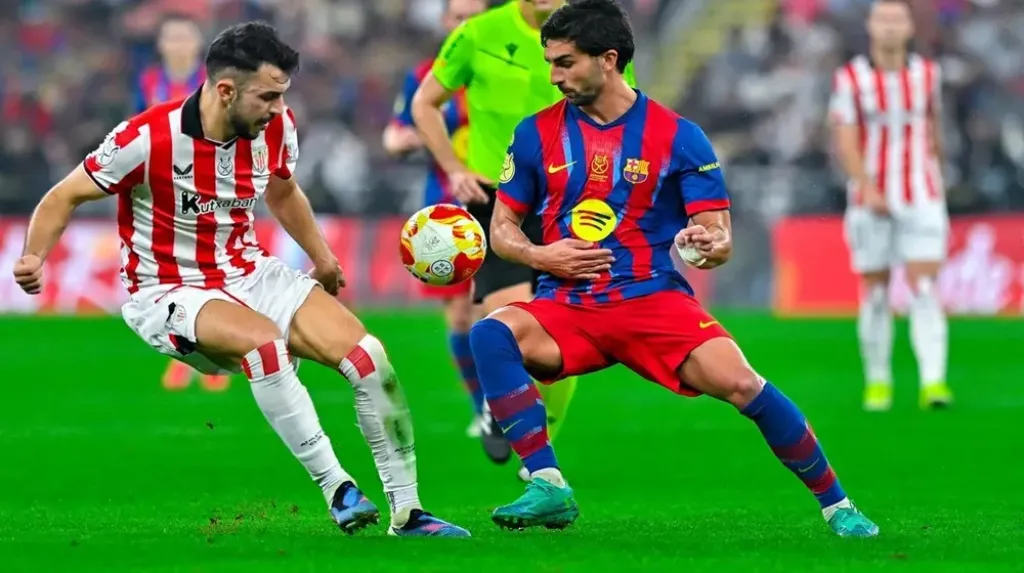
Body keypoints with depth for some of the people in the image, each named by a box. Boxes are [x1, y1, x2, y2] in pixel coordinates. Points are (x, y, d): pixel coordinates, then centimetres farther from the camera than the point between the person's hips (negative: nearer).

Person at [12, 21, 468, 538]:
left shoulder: (276, 128, -3)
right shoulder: (148, 139, -19)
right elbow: (66, 196, -9)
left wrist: (321, 257, 22)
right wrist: (33, 257, -25)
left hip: (251, 275, 6)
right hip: (169, 296, -6)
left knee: (368, 356, -15)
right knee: (264, 340, -38)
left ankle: (407, 513, -8)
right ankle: (337, 489, -29)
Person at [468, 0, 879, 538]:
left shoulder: (677, 136, 1)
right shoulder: (537, 134, 7)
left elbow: (720, 238, 1)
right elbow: (502, 228, 14)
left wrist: (708, 245, -23)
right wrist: (539, 256, -8)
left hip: (655, 299, -2)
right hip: (568, 307, 2)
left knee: (741, 384, -25)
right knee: (490, 333, -30)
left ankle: (837, 506, -5)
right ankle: (547, 486, -30)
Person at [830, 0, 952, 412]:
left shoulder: (927, 74, 6)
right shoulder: (850, 79, -2)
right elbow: (846, 142, -8)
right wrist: (868, 189, -20)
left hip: (921, 203, 1)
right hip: (872, 203, -1)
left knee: (925, 291, -11)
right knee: (874, 293, 5)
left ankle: (933, 383, -18)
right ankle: (877, 382, 19)